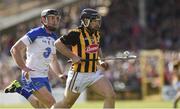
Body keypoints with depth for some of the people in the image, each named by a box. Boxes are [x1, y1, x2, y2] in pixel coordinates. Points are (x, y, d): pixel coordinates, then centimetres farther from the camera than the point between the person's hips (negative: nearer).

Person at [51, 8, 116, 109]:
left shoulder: (97, 34, 9)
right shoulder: (76, 33, -15)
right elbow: (58, 43, -14)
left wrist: (101, 61, 9)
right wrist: (73, 56, -17)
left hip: (94, 74, 6)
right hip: (78, 74, -6)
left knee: (111, 96, -11)